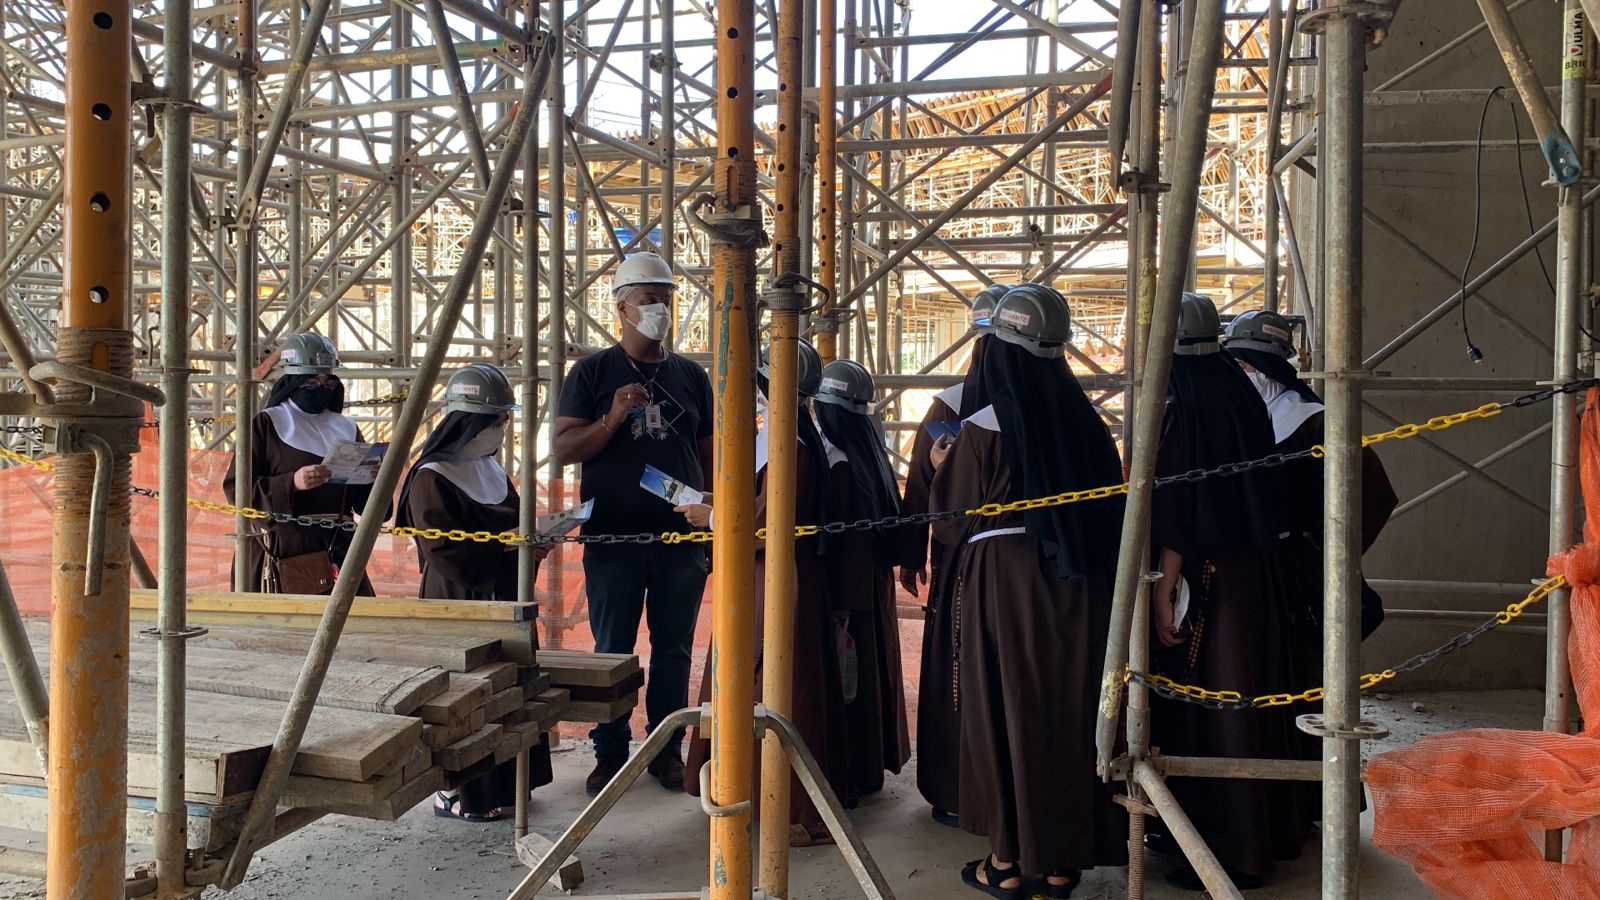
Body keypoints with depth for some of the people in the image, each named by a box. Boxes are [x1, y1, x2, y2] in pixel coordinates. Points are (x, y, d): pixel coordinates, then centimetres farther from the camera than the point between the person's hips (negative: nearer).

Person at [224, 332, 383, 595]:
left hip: (339, 554, 4)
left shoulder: (346, 428, 16)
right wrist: (291, 484, -18)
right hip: (282, 557, -3)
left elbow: (362, 500, 16)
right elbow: (236, 487, -5)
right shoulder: (265, 425, 4)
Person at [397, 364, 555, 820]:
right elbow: (447, 555, -20)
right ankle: (456, 793, 11)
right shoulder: (431, 478, -14)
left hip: (501, 602, 8)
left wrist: (532, 539, 1)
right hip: (459, 606, -8)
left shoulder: (491, 470, 13)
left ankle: (502, 784, 24)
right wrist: (510, 546, -20)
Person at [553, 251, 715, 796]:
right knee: (612, 651, 5)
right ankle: (610, 752, 16)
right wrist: (613, 419, -18)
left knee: (674, 650, 8)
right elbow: (563, 449, -3)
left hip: (681, 537, 2)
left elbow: (709, 454, 15)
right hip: (613, 537, -2)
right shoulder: (592, 372, 3)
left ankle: (668, 749, 19)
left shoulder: (691, 376, 11)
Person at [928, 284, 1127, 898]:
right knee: (1069, 711, 11)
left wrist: (942, 468, 12)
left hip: (1002, 583, -4)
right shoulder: (1083, 419, 1)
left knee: (1004, 711, 7)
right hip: (1077, 588, 4)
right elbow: (1110, 499, 9)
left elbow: (953, 518, -5)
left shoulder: (984, 428, -12)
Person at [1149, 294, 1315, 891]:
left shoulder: (1180, 410, -16)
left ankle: (1221, 849, 8)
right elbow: (1259, 496, 13)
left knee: (1201, 704, 0)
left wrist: (1162, 592, -17)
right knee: (1247, 694, 17)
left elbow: (1176, 511, -19)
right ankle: (1265, 830, 30)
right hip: (1255, 573, 8)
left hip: (1203, 574, -8)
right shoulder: (1243, 398, 7)